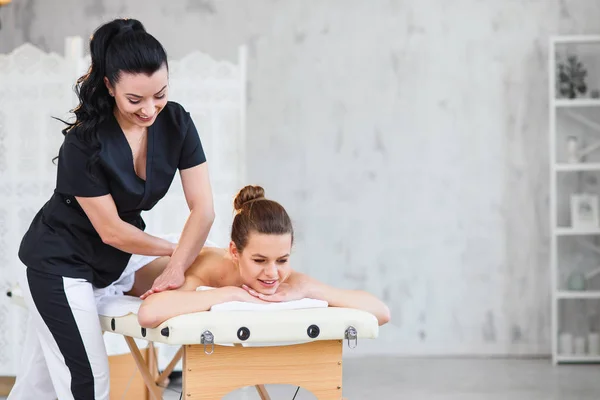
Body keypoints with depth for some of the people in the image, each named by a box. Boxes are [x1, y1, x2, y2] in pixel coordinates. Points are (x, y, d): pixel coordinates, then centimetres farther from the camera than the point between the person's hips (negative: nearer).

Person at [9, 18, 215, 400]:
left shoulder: (176, 122, -11)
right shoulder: (84, 143, -25)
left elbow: (203, 208, -11)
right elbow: (112, 230, -18)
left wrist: (175, 270, -21)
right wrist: (175, 251, -7)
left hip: (103, 265, 5)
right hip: (59, 264, -5)